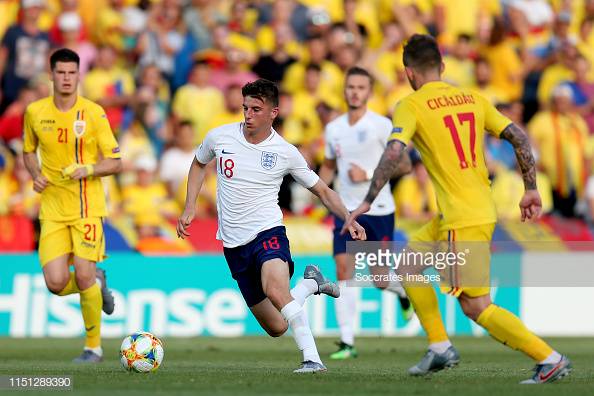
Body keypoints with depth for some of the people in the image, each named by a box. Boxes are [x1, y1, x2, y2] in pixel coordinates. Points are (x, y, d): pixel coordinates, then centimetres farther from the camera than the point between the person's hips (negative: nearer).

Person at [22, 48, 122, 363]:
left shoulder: (93, 113, -5)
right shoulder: (35, 112, 3)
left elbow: (115, 163, -3)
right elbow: (29, 151, 20)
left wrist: (88, 169, -20)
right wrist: (35, 175, 0)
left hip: (87, 207, -3)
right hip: (52, 209, 3)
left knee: (84, 276, -10)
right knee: (56, 283, -9)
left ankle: (94, 346, 10)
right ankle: (97, 284, 26)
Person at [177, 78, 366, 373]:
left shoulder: (284, 152, -5)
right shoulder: (220, 137, 0)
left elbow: (322, 190, 5)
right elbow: (198, 164, 22)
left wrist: (349, 219, -10)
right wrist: (189, 208, 12)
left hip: (267, 231, -4)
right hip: (233, 243, 4)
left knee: (274, 288, -38)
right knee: (276, 327, 5)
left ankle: (312, 359, -36)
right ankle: (311, 283, 34)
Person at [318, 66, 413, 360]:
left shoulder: (381, 126, -8)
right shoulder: (333, 129, 7)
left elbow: (404, 165, -8)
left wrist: (369, 174, -18)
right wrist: (320, 184, 1)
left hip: (379, 210, -3)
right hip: (346, 211, 3)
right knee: (343, 270, -11)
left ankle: (402, 291, 39)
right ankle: (347, 342, -9)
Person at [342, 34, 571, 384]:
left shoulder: (411, 106, -5)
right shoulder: (472, 98, 13)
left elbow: (394, 152, -19)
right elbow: (519, 137, 8)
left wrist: (367, 202, -14)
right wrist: (531, 190, 13)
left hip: (463, 220, -8)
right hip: (485, 209, 8)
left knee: (477, 307, -5)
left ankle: (550, 359, -9)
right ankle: (440, 348, 21)